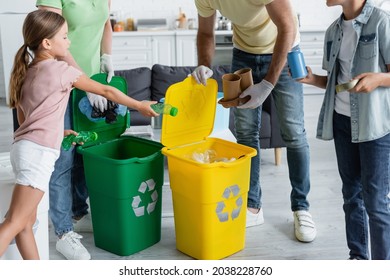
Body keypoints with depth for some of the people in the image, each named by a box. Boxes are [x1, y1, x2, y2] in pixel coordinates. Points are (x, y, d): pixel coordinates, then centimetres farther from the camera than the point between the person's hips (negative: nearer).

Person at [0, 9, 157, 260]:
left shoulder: (26, 72, 14)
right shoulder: (61, 70, -7)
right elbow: (106, 91, 1)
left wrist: (60, 132, 24)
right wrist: (140, 105, 13)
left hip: (23, 146, 9)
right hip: (38, 153, -8)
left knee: (28, 220, 10)